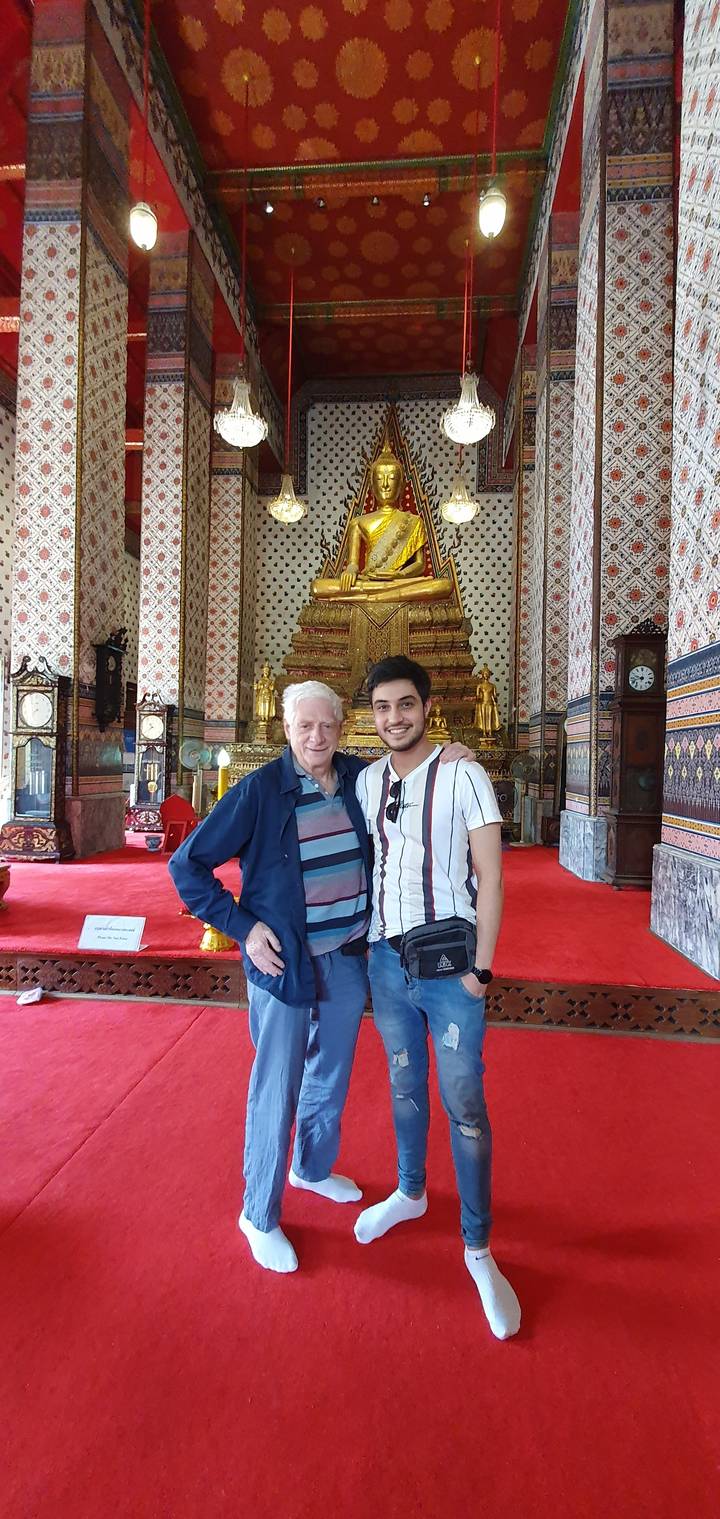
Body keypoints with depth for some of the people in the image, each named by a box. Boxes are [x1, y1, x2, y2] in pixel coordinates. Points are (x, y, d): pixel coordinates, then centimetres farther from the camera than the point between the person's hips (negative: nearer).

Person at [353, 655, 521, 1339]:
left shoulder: (462, 775, -10)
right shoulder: (367, 782, 4)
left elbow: (490, 876, -10)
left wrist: (481, 967, -11)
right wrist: (363, 946, 8)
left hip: (448, 964, -4)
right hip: (386, 960, 4)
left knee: (464, 1106, 3)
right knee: (404, 1087, 21)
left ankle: (478, 1249, 22)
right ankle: (410, 1192, 44)